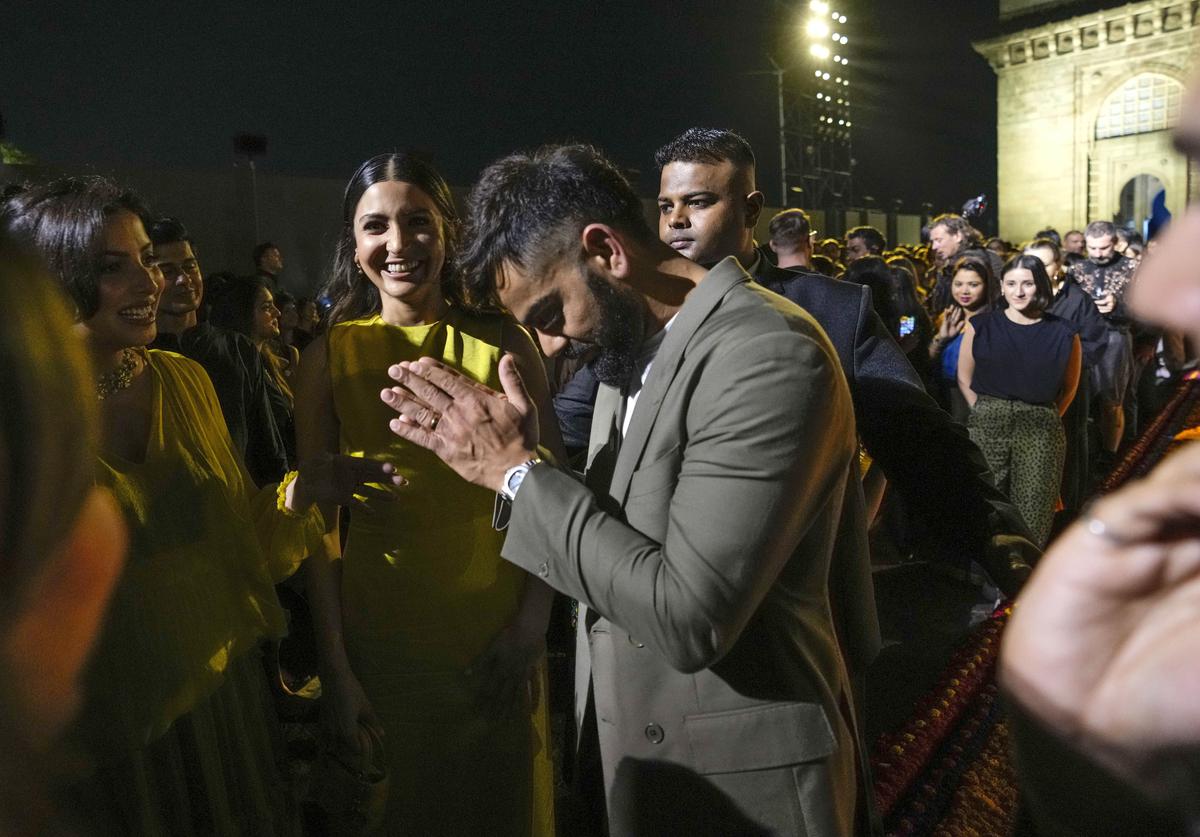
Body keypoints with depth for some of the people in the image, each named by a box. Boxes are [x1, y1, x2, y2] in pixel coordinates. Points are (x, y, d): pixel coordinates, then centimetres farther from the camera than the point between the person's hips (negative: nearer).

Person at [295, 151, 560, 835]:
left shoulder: (502, 343, -5)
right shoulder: (330, 356, -4)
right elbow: (320, 518, -3)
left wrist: (531, 626, -11)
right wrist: (335, 668, -6)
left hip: (498, 640, 0)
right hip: (378, 642, 0)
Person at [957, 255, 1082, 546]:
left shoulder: (1063, 334, 3)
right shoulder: (980, 326, 4)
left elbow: (1069, 387, 14)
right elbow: (964, 380, 10)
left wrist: (1043, 418, 6)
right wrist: (988, 413, 4)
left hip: (1041, 431, 0)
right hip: (987, 427, 0)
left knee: (1033, 518, 1)